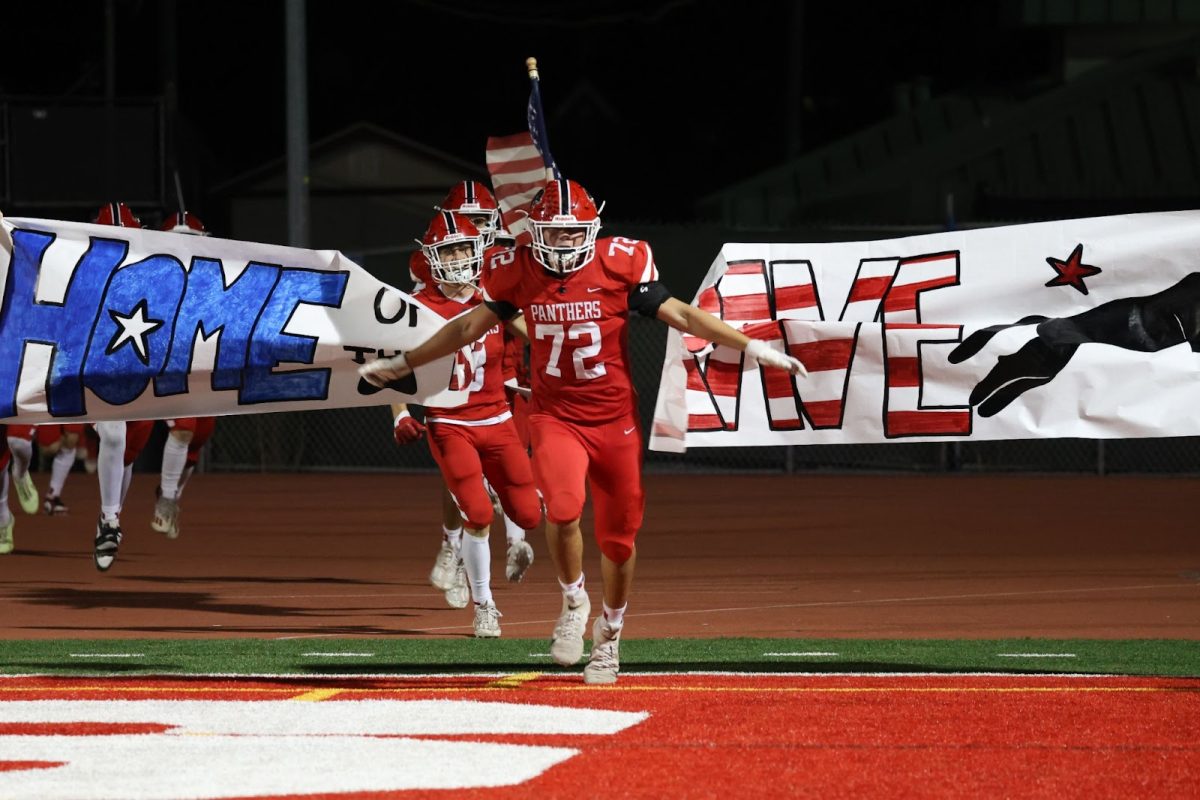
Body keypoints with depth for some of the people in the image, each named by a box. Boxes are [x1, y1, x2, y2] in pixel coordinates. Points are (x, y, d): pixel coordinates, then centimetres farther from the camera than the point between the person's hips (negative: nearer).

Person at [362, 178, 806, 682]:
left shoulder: (620, 264, -7)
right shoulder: (519, 273, -1)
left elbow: (680, 315, -1)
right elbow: (468, 328, 14)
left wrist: (750, 347, -5)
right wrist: (402, 364, 21)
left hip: (616, 418, 0)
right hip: (555, 416, 0)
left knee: (618, 537, 5)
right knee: (563, 509, -26)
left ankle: (609, 638, 28)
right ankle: (573, 602, 1)